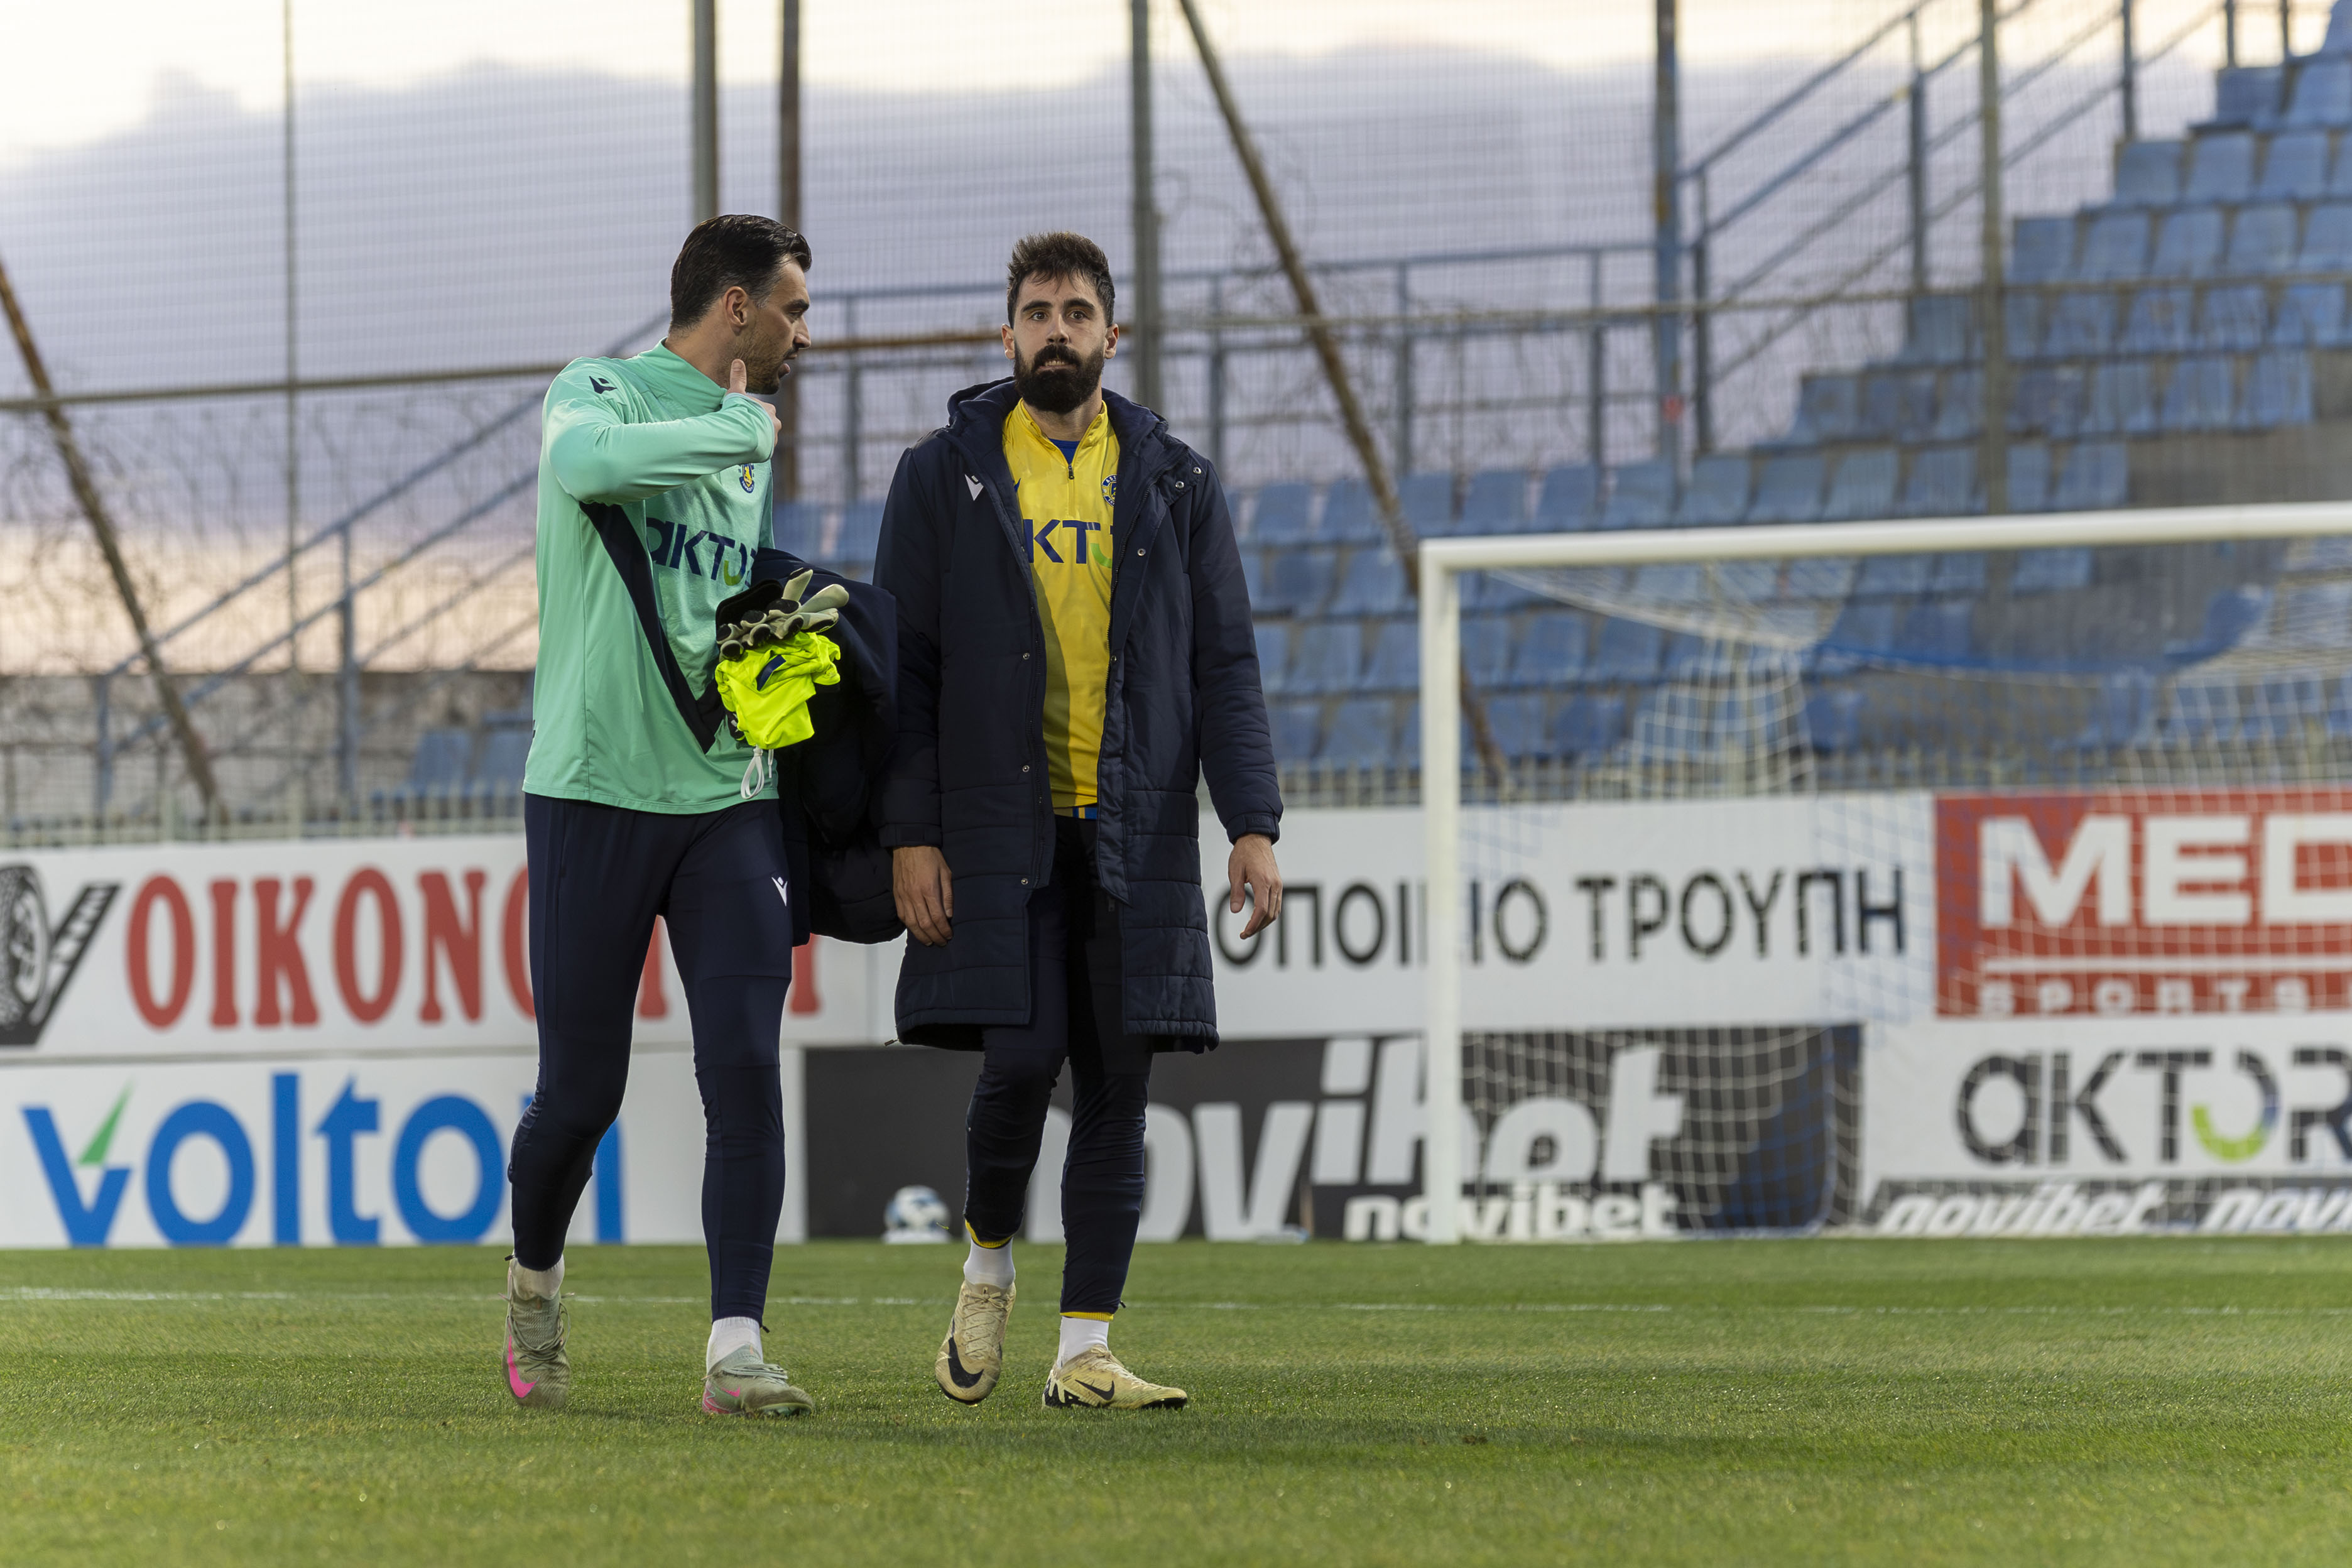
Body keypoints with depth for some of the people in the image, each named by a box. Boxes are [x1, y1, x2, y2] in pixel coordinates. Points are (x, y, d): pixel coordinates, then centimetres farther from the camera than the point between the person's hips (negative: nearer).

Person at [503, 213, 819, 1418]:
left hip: (730, 799, 5)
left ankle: (736, 1352, -11)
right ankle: (535, 1279, 31)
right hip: (594, 793, -5)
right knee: (579, 1091, 2)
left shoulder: (748, 444, 17)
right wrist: (742, 423, -19)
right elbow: (587, 463, -30)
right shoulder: (600, 393, -4)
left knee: (746, 1070, -10)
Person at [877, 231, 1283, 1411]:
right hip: (996, 831, -2)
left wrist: (1253, 824, -3)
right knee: (1020, 1062, -12)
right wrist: (910, 833, -7)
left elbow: (1226, 668, 9)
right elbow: (903, 669, 3)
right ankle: (988, 1267, 16)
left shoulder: (1175, 485, 11)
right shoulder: (944, 477, 6)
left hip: (1138, 833, 2)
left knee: (1116, 1087, 0)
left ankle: (1087, 1350, 4)